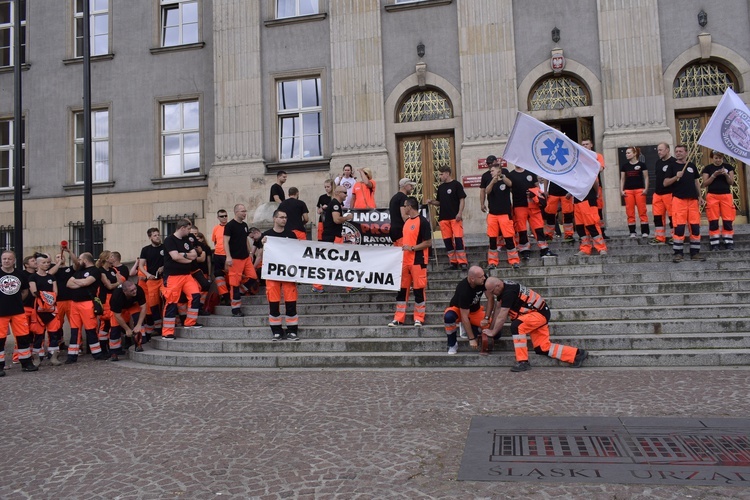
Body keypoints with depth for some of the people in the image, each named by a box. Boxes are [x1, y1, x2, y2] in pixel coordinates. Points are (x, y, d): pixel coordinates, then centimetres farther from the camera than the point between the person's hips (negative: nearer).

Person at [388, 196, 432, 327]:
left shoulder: (422, 221, -10)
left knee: (419, 290, 0)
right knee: (402, 289, 8)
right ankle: (399, 318, 13)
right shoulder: (407, 221, 15)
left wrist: (412, 248, -19)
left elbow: (428, 243, -13)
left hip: (418, 261, -8)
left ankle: (419, 318, 10)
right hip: (405, 260, 8)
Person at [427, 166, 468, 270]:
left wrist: (460, 213, -15)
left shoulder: (456, 184, -3)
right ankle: (453, 262, 14)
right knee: (447, 240, 7)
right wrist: (431, 202, 2)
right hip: (443, 218, 6)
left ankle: (463, 262, -7)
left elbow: (462, 199, -5)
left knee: (458, 239, -10)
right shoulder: (441, 187, 15)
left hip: (455, 217, -6)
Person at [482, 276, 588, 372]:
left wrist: (493, 332, -11)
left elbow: (502, 317, -23)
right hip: (536, 313, 10)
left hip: (539, 312, -10)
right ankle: (577, 354, 9)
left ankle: (523, 361, -26)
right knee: (543, 348, 3)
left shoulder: (509, 292, -26)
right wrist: (490, 328, 8)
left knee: (516, 326, -32)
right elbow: (497, 309, 10)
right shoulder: (502, 288, 3)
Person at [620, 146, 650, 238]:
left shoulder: (641, 164, 2)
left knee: (642, 211, -4)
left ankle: (645, 231, 0)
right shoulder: (624, 166, 10)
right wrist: (621, 190, 2)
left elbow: (646, 177, 2)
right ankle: (632, 232, 7)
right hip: (628, 191, 3)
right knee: (630, 212, 1)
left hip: (639, 190, -3)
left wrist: (646, 188, -8)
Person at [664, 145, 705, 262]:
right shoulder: (672, 166, 5)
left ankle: (695, 252, 11)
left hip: (693, 200, 4)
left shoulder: (692, 165, 15)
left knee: (695, 226, 3)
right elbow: (665, 183, -1)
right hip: (678, 199, -4)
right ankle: (678, 253, -1)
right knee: (679, 226, -8)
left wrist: (699, 196, 12)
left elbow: (696, 182, 20)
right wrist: (676, 177, -17)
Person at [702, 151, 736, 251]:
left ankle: (729, 242, 6)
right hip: (712, 196, -1)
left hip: (726, 195, 1)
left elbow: (731, 182, 3)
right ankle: (715, 243, 2)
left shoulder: (728, 167, 7)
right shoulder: (708, 168, 3)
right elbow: (705, 184, -2)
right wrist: (714, 175, -15)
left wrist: (726, 174, -14)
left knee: (728, 220, -1)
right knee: (713, 221, -2)